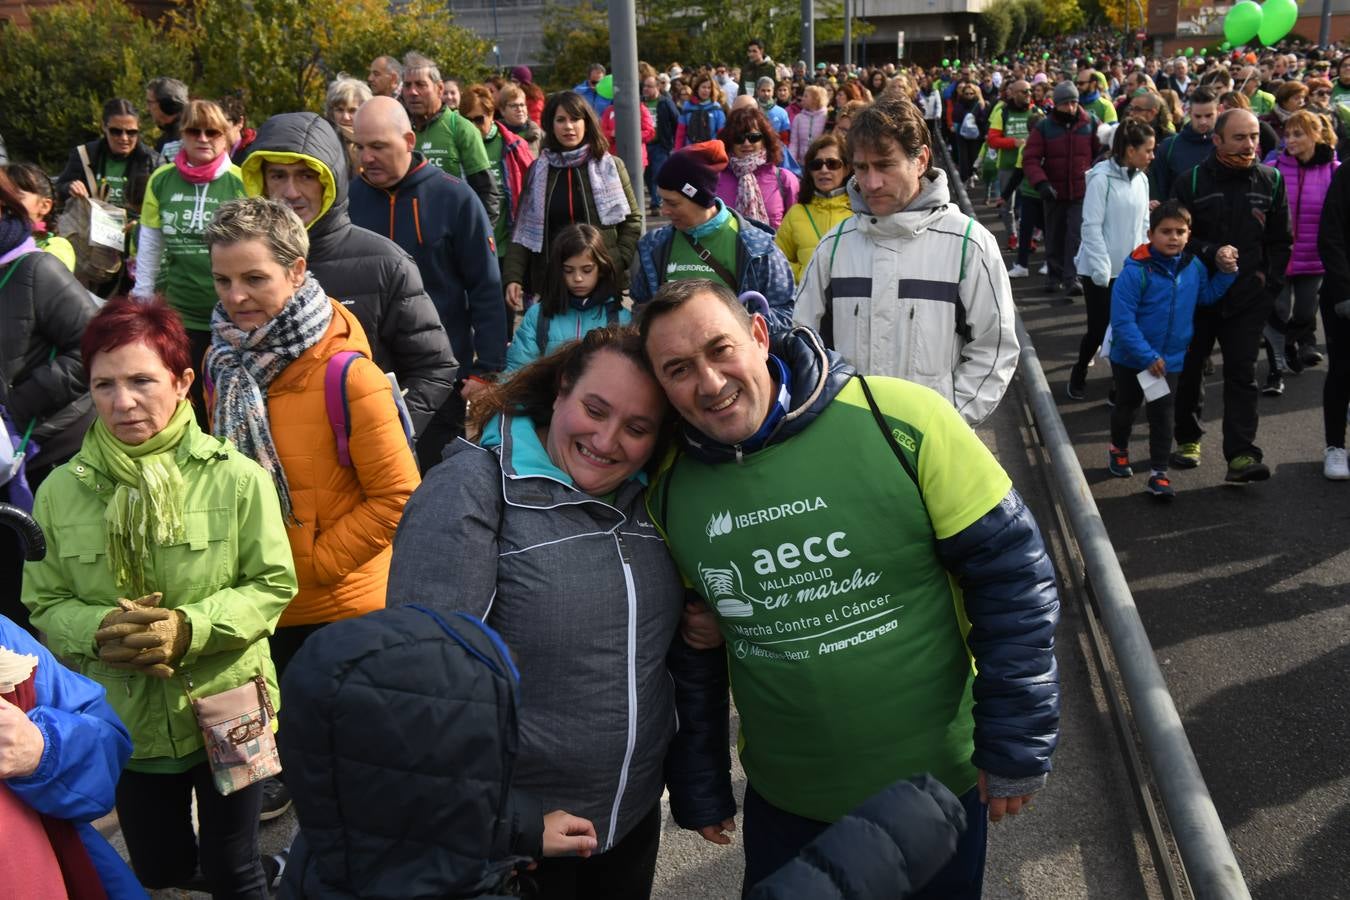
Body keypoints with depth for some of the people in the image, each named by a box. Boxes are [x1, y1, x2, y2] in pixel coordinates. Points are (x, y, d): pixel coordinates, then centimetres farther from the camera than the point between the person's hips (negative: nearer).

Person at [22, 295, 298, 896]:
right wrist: (96, 631, -20)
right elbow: (44, 602, 0)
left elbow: (274, 584, -10)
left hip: (226, 712, -2)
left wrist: (192, 627, -24)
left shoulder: (236, 477, -16)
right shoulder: (61, 491, -8)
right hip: (126, 722, 3)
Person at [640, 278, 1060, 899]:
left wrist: (1016, 750, -11)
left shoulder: (898, 419, -20)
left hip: (937, 786, -2)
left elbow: (1011, 576, -14)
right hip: (781, 802, 3)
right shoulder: (669, 490, -6)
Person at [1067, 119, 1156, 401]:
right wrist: (1102, 270, -15)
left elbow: (1144, 225, 13)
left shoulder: (1141, 179, 6)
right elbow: (1092, 227, -14)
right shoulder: (1102, 178, -14)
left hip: (1131, 269, 5)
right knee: (1099, 329, 2)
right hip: (1100, 271, -5)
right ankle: (1078, 375, 26)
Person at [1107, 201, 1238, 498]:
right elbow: (1122, 321, -25)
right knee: (1126, 406, 19)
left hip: (1170, 359, 3)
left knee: (1162, 414, 3)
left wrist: (1226, 273, -2)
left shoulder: (1194, 267, -5)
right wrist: (1147, 357, -25)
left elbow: (1206, 296, 15)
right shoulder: (1135, 272, -24)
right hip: (1130, 359, -3)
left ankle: (1159, 473, 11)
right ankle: (1119, 449, 44)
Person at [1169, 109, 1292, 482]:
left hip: (1248, 297, 1)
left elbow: (1280, 241, 9)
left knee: (1242, 374, -5)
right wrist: (1211, 254, -17)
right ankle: (1188, 438, 30)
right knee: (1190, 368, 11)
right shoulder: (1193, 182, -4)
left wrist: (1269, 282, 0)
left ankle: (1241, 455, -8)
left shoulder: (1271, 181, 2)